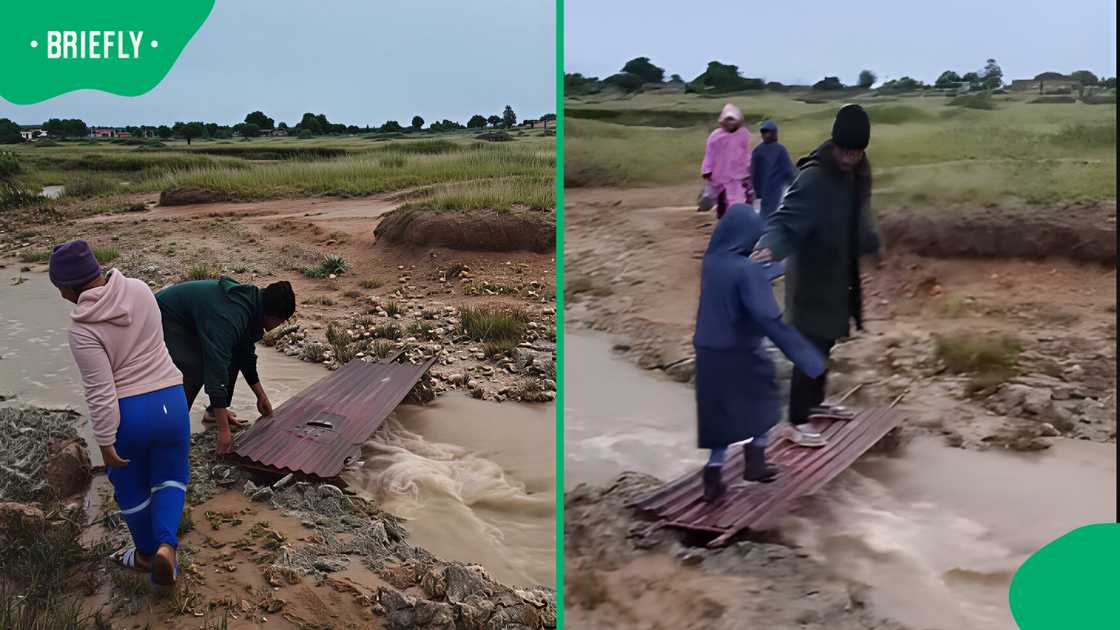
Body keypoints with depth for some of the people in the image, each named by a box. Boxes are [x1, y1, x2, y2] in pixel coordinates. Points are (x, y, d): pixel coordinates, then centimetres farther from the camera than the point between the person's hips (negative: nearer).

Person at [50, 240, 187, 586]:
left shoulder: (84, 330, -19)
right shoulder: (140, 289, -5)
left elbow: (101, 393, -19)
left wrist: (106, 443, -10)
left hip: (127, 413, -4)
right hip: (171, 401, 4)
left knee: (131, 487, 20)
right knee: (170, 477, 20)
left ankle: (146, 553, 38)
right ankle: (166, 546, 1)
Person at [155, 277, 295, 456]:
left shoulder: (252, 302, -7)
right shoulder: (230, 316, -36)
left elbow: (246, 354, 8)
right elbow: (216, 368, -40)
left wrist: (261, 396, 15)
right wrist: (223, 430, -39)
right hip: (166, 319, -9)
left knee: (233, 355, 5)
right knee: (194, 369, -27)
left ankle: (214, 412, 18)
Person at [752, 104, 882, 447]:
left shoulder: (857, 173, 0)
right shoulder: (813, 179, -25)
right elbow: (785, 221, -35)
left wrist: (871, 241, 7)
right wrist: (770, 246, -53)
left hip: (838, 274, 8)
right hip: (812, 277, -8)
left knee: (825, 342, 20)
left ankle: (815, 403, 37)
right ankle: (798, 421, 8)